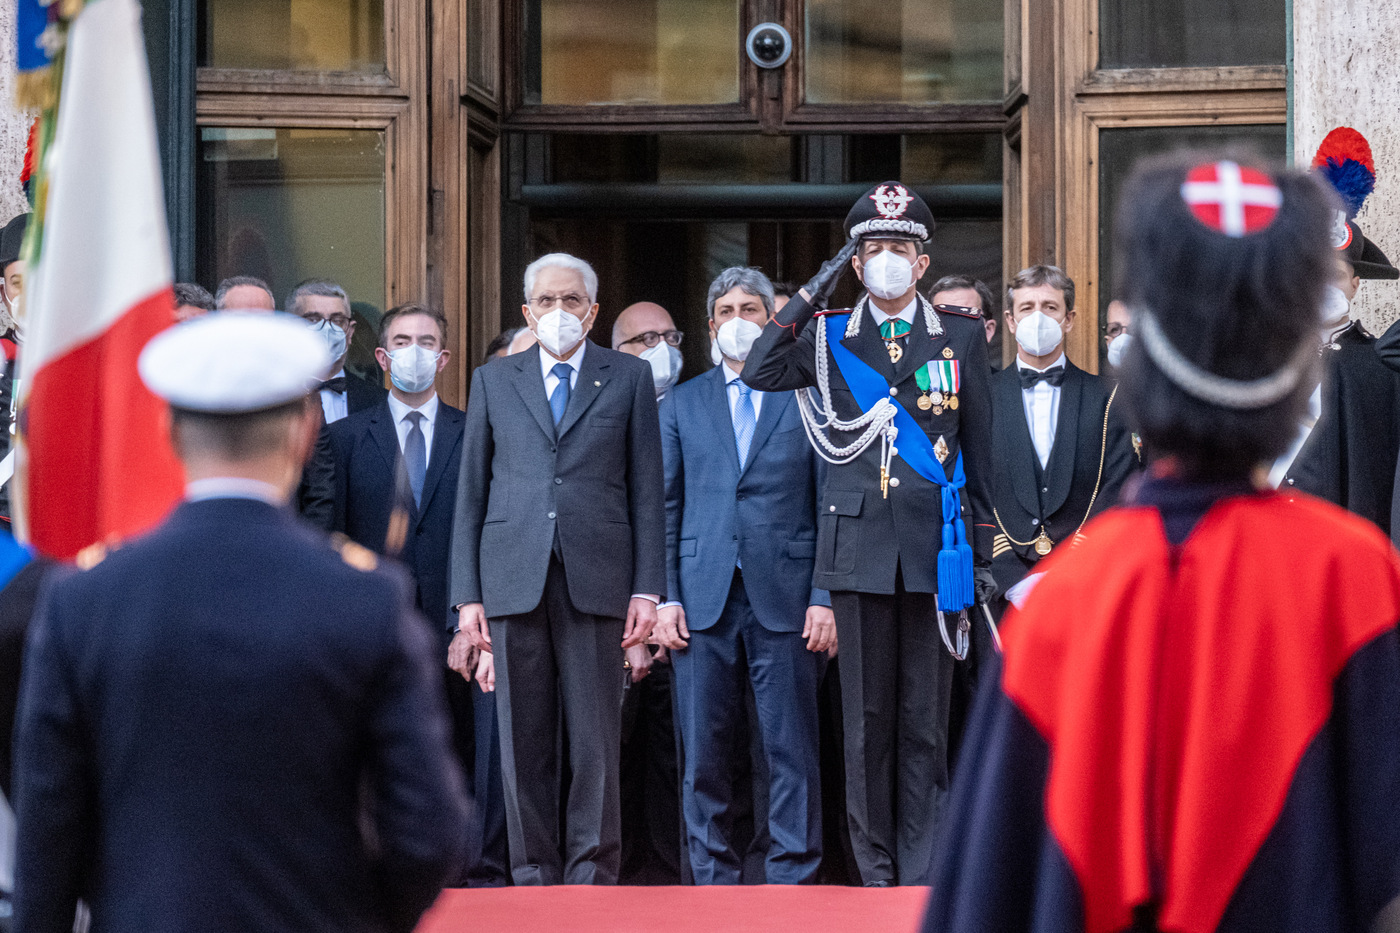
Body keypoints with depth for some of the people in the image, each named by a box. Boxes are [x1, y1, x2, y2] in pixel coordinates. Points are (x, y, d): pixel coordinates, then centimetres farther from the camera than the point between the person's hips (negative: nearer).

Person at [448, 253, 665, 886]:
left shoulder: (629, 378, 10)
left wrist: (647, 589, -1)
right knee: (523, 742, 3)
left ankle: (591, 877, 6)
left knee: (595, 743, -2)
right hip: (514, 580, 1)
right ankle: (534, 878, 10)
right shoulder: (493, 381, 14)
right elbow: (471, 493, 11)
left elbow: (647, 490, 7)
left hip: (595, 578, -1)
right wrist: (468, 597, 3)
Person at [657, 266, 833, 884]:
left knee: (791, 751, -1)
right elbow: (665, 506, 12)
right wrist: (664, 597, 2)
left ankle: (792, 880, 4)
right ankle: (713, 878, 11)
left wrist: (825, 597, -5)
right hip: (703, 599, 2)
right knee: (703, 754, 3)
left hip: (784, 598, -2)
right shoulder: (682, 404, 14)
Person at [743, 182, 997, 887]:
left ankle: (921, 875, 6)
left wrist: (981, 552, 7)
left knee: (925, 721, 2)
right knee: (867, 718, 4)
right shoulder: (828, 338, 8)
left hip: (934, 547, 0)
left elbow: (979, 453, 10)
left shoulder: (961, 337, 9)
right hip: (858, 547, 0)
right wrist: (812, 293, -8)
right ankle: (877, 873, 12)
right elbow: (760, 373, -11)